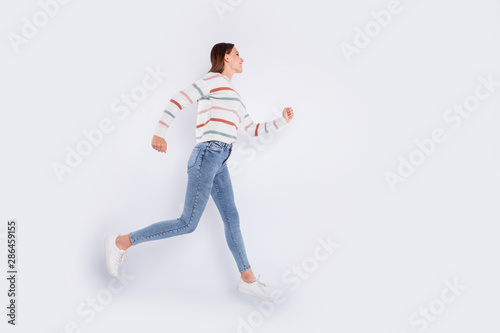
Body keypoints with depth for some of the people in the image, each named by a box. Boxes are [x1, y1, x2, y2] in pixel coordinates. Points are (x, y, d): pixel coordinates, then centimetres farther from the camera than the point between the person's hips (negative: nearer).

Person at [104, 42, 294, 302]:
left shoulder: (233, 97, 27)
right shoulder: (214, 79, 1)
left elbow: (253, 130, 28)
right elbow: (180, 99, -11)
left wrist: (282, 121, 17)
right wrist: (160, 132, -22)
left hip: (218, 163, 9)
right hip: (207, 156, -9)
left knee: (232, 219, 9)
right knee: (188, 224, -9)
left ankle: (248, 280, 17)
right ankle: (120, 242, -1)